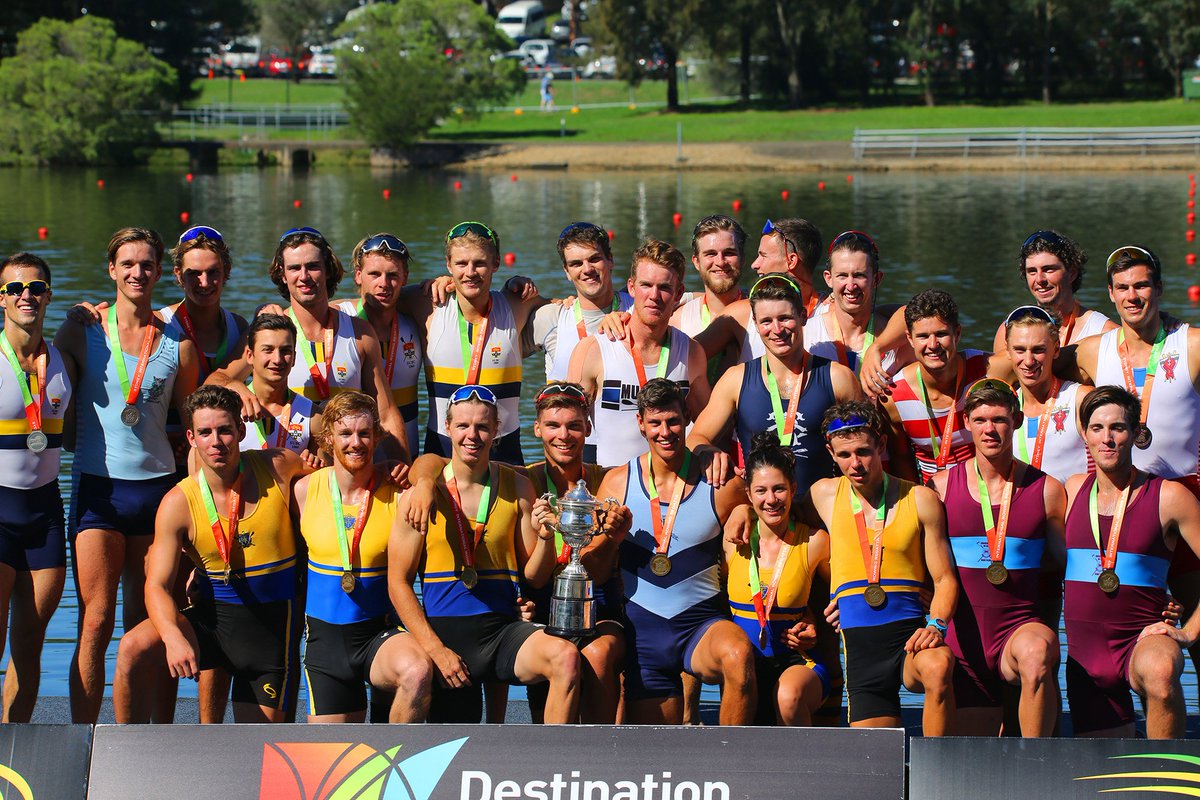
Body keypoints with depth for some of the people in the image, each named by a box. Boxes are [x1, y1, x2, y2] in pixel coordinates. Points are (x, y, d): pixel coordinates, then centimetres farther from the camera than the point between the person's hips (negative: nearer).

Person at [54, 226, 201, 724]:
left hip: (158, 486, 2)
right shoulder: (83, 332, 1)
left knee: (144, 627, 6)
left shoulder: (178, 343, 5)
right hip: (97, 486, -2)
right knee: (96, 623, -8)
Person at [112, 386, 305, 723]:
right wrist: (173, 637, -34)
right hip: (211, 615, 0)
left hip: (272, 621, 0)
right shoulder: (179, 503, -10)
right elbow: (157, 585, -14)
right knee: (133, 649, -27)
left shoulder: (277, 468, -7)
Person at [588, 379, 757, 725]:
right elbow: (594, 574, 4)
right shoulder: (618, 483, 2)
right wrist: (609, 539, -13)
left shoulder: (723, 486, -4)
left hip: (704, 621, -2)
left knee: (738, 655, -37)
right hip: (644, 629, 2)